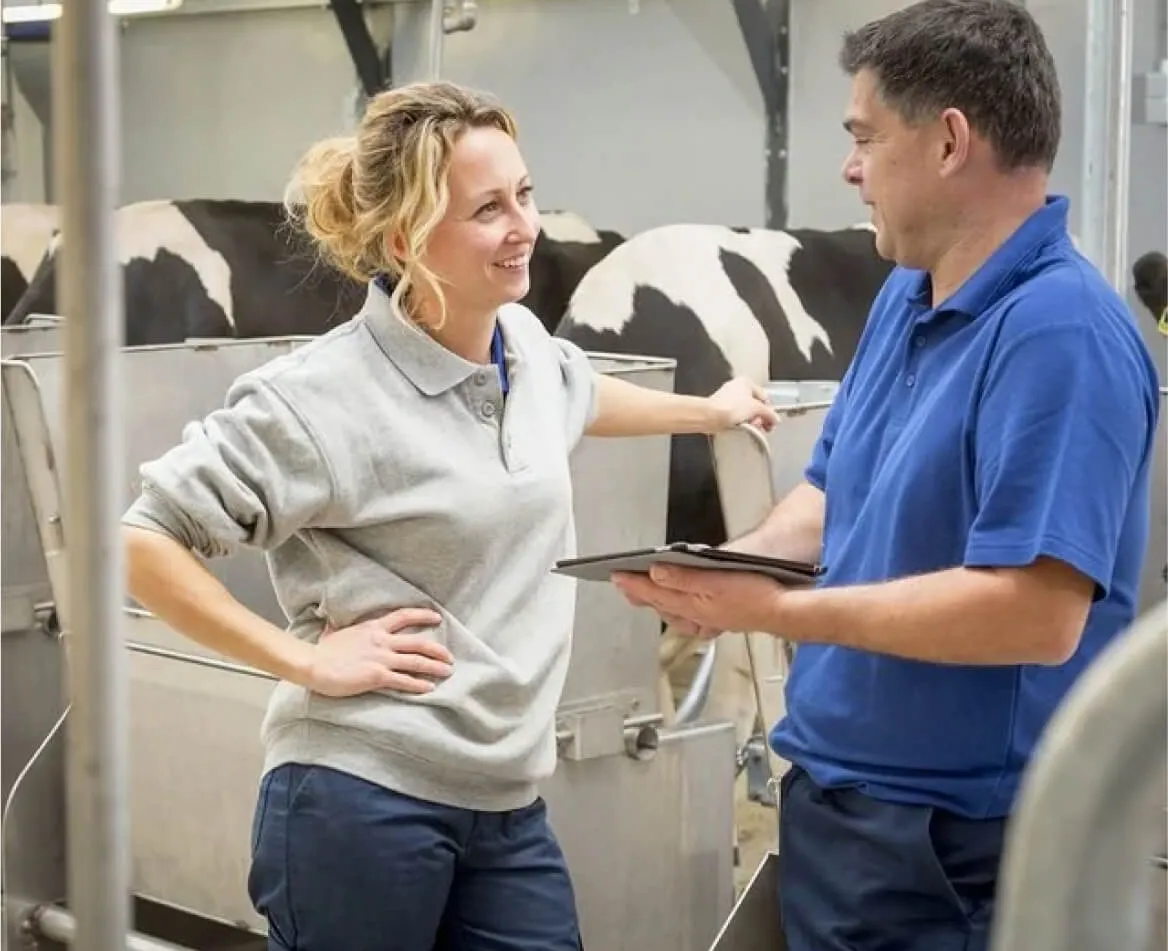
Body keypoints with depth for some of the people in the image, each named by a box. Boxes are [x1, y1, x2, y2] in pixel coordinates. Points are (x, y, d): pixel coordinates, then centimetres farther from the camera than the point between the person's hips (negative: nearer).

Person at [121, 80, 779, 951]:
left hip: (507, 809, 7)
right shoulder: (326, 396, -17)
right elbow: (140, 540, -15)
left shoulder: (525, 341, 7)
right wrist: (302, 660, -15)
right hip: (363, 805, -7)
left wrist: (706, 412, 47)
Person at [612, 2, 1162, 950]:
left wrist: (779, 612, -24)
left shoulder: (1059, 332, -22)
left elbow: (1036, 614, -29)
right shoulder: (904, 297, 8)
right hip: (830, 795, 8)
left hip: (957, 842, -8)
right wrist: (728, 567, -4)